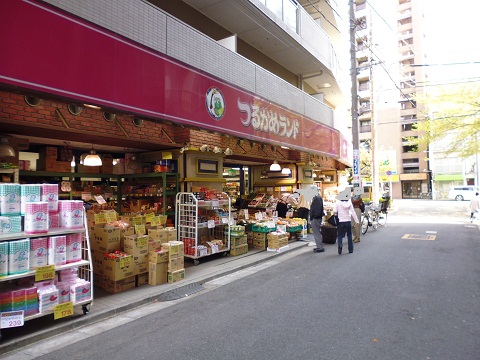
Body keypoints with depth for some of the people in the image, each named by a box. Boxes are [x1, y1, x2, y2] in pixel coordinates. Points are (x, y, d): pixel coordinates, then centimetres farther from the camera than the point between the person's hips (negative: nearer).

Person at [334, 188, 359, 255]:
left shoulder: (337, 203, -8)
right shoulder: (349, 202, -1)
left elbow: (335, 211, -12)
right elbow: (353, 212, -1)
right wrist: (357, 221, 3)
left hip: (340, 221, -2)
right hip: (348, 221, 2)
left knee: (340, 235, 4)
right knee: (349, 235, 14)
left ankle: (340, 244, -23)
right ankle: (351, 249, 17)